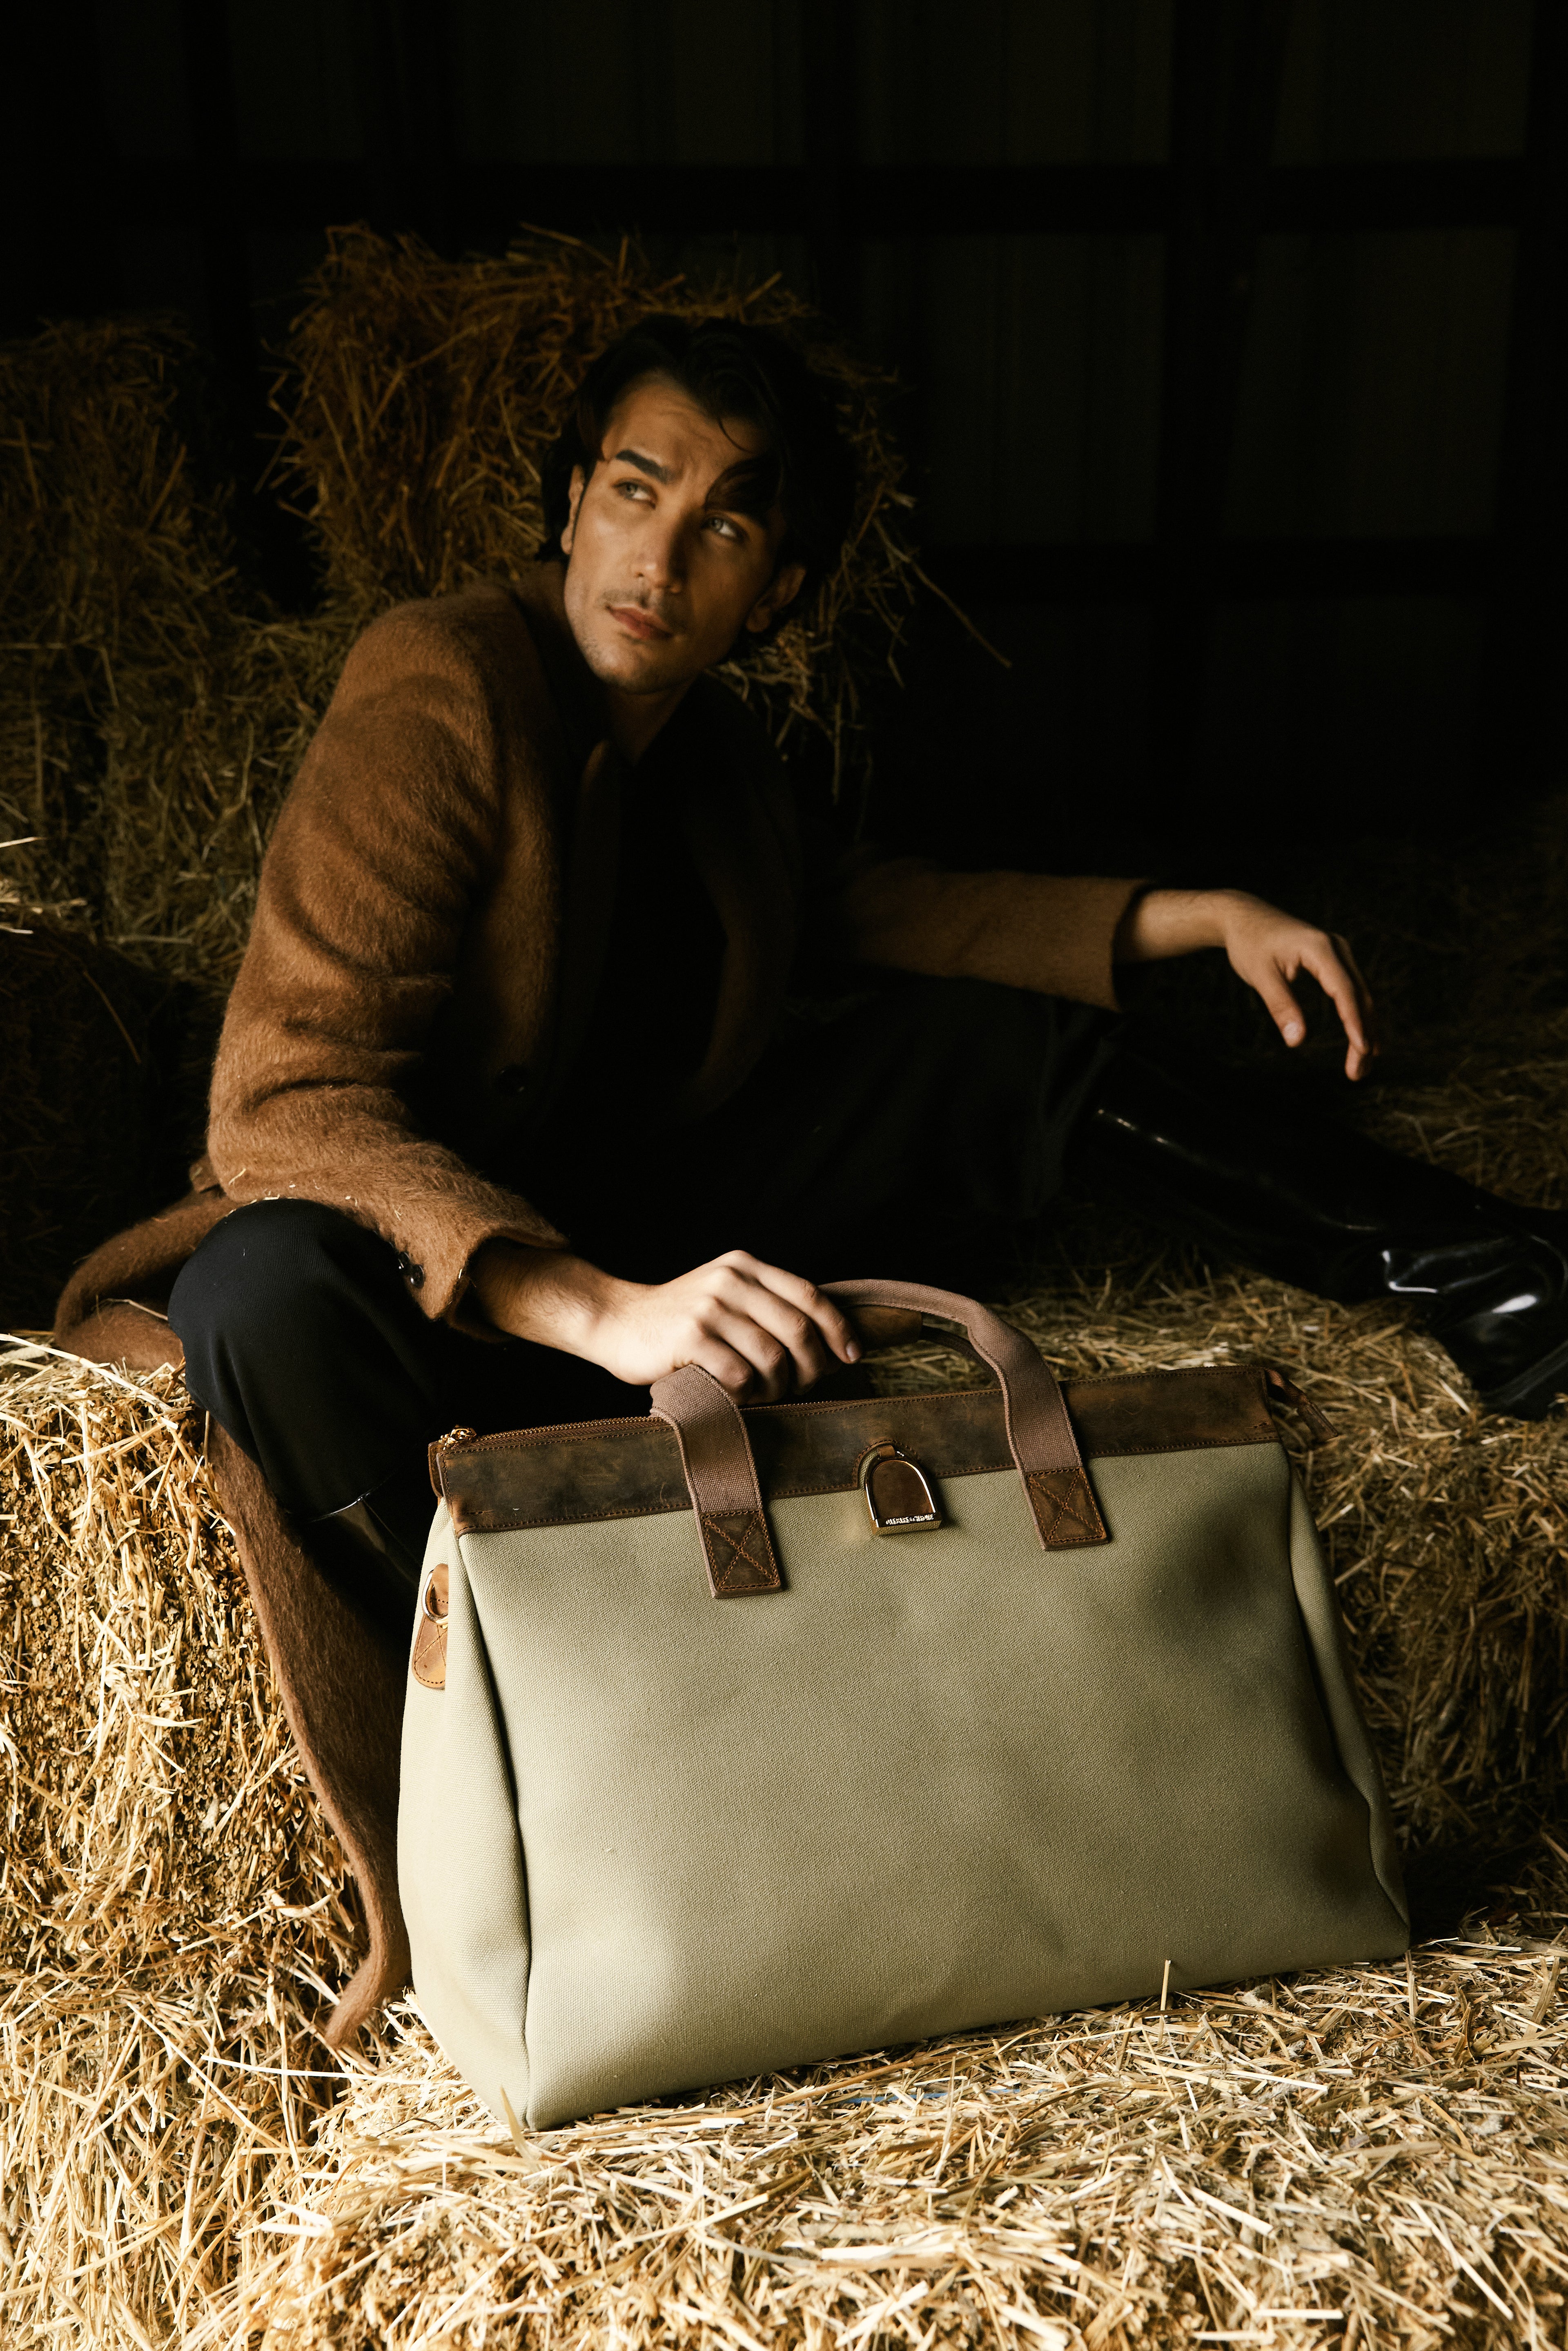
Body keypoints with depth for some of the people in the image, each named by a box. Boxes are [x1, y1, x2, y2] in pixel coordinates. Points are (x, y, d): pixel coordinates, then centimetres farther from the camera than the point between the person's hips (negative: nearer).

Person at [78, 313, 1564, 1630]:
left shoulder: (702, 741, 4)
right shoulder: (441, 687, -20)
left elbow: (838, 905, 20)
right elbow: (287, 1103, -29)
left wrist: (1201, 917, 12)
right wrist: (601, 1311, -45)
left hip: (632, 1222, 6)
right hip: (447, 1271, -6)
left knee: (1013, 1039, 2)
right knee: (269, 1289, -42)